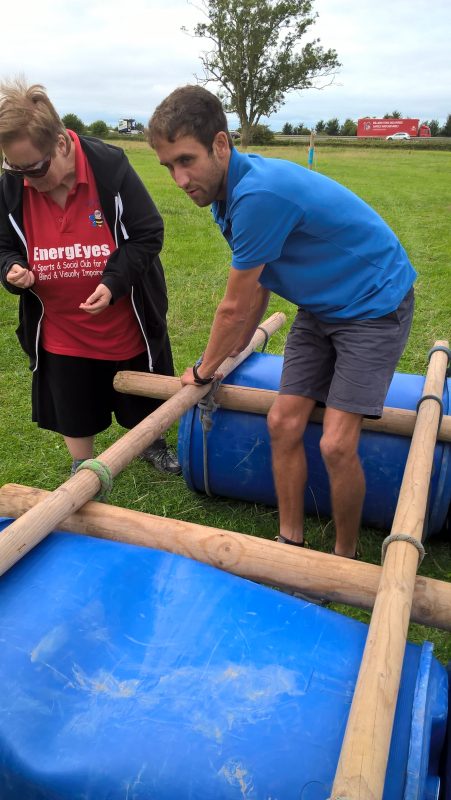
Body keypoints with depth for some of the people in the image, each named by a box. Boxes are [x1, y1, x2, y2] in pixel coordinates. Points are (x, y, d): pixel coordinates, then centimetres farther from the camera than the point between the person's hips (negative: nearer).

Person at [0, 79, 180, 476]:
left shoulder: (110, 167, -20)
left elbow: (149, 234, -15)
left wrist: (113, 282, -27)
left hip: (128, 322, -2)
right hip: (61, 330, 3)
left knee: (143, 399, 18)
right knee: (72, 410, 14)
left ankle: (152, 444, 48)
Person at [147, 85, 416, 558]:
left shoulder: (259, 194, -30)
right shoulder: (229, 190, 0)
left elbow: (234, 308, -20)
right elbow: (257, 282, 14)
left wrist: (204, 371, -3)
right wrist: (239, 345, 25)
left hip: (374, 304, -8)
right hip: (320, 308, 9)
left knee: (336, 444, -15)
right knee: (283, 423, 1)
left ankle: (345, 557, 11)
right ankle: (290, 543, 16)